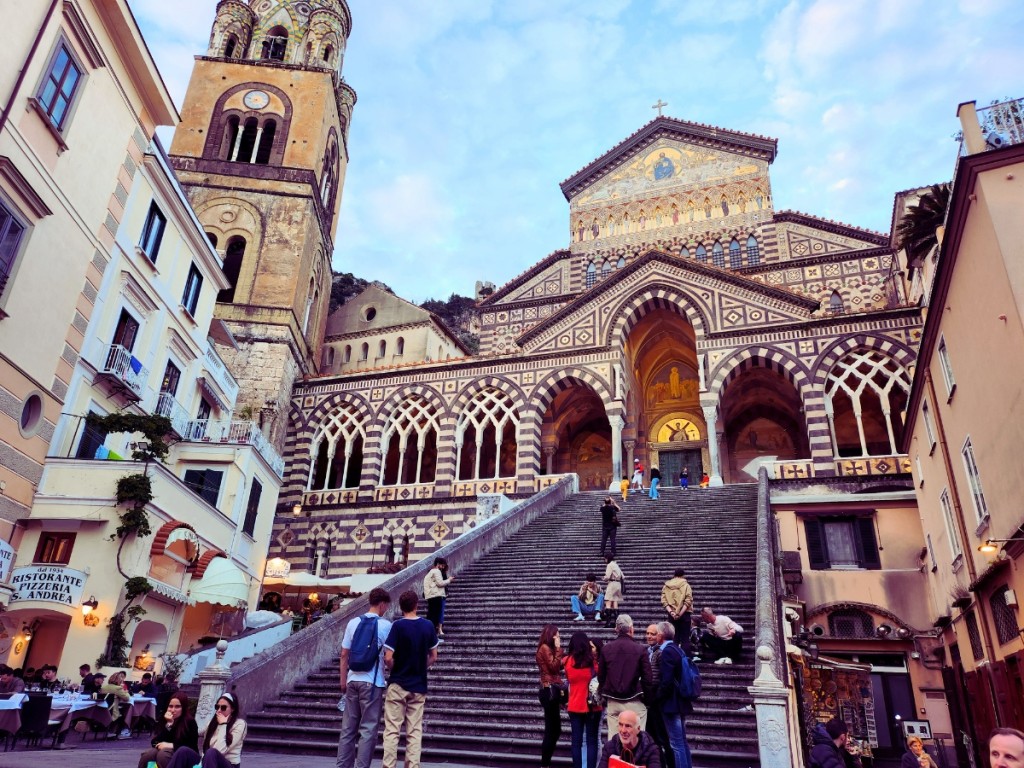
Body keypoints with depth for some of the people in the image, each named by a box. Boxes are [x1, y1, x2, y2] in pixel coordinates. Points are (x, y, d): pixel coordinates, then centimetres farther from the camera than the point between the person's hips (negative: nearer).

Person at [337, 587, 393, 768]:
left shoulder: (353, 622, 6)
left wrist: (343, 681, 16)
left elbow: (344, 654, 9)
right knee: (368, 729, 2)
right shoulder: (385, 625, -7)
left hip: (353, 680, 5)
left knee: (348, 727, 12)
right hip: (373, 682, -5)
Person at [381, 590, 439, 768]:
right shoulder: (428, 626, -1)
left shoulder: (398, 626, -11)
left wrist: (395, 670, 4)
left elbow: (388, 658, -14)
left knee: (392, 731, 4)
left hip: (398, 685, -3)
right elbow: (433, 657, 5)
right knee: (415, 732, 9)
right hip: (419, 686, 3)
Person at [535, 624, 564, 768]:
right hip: (549, 690, -10)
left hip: (552, 690, 10)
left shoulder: (549, 648, 20)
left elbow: (556, 667, 15)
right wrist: (558, 649, -11)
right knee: (552, 730, -7)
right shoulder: (544, 648, -9)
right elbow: (554, 667, -16)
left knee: (554, 729, 11)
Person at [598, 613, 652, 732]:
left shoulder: (606, 649, 2)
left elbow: (600, 676, 8)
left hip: (613, 702, 3)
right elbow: (647, 678, -7)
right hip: (634, 702, -3)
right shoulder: (640, 649, -8)